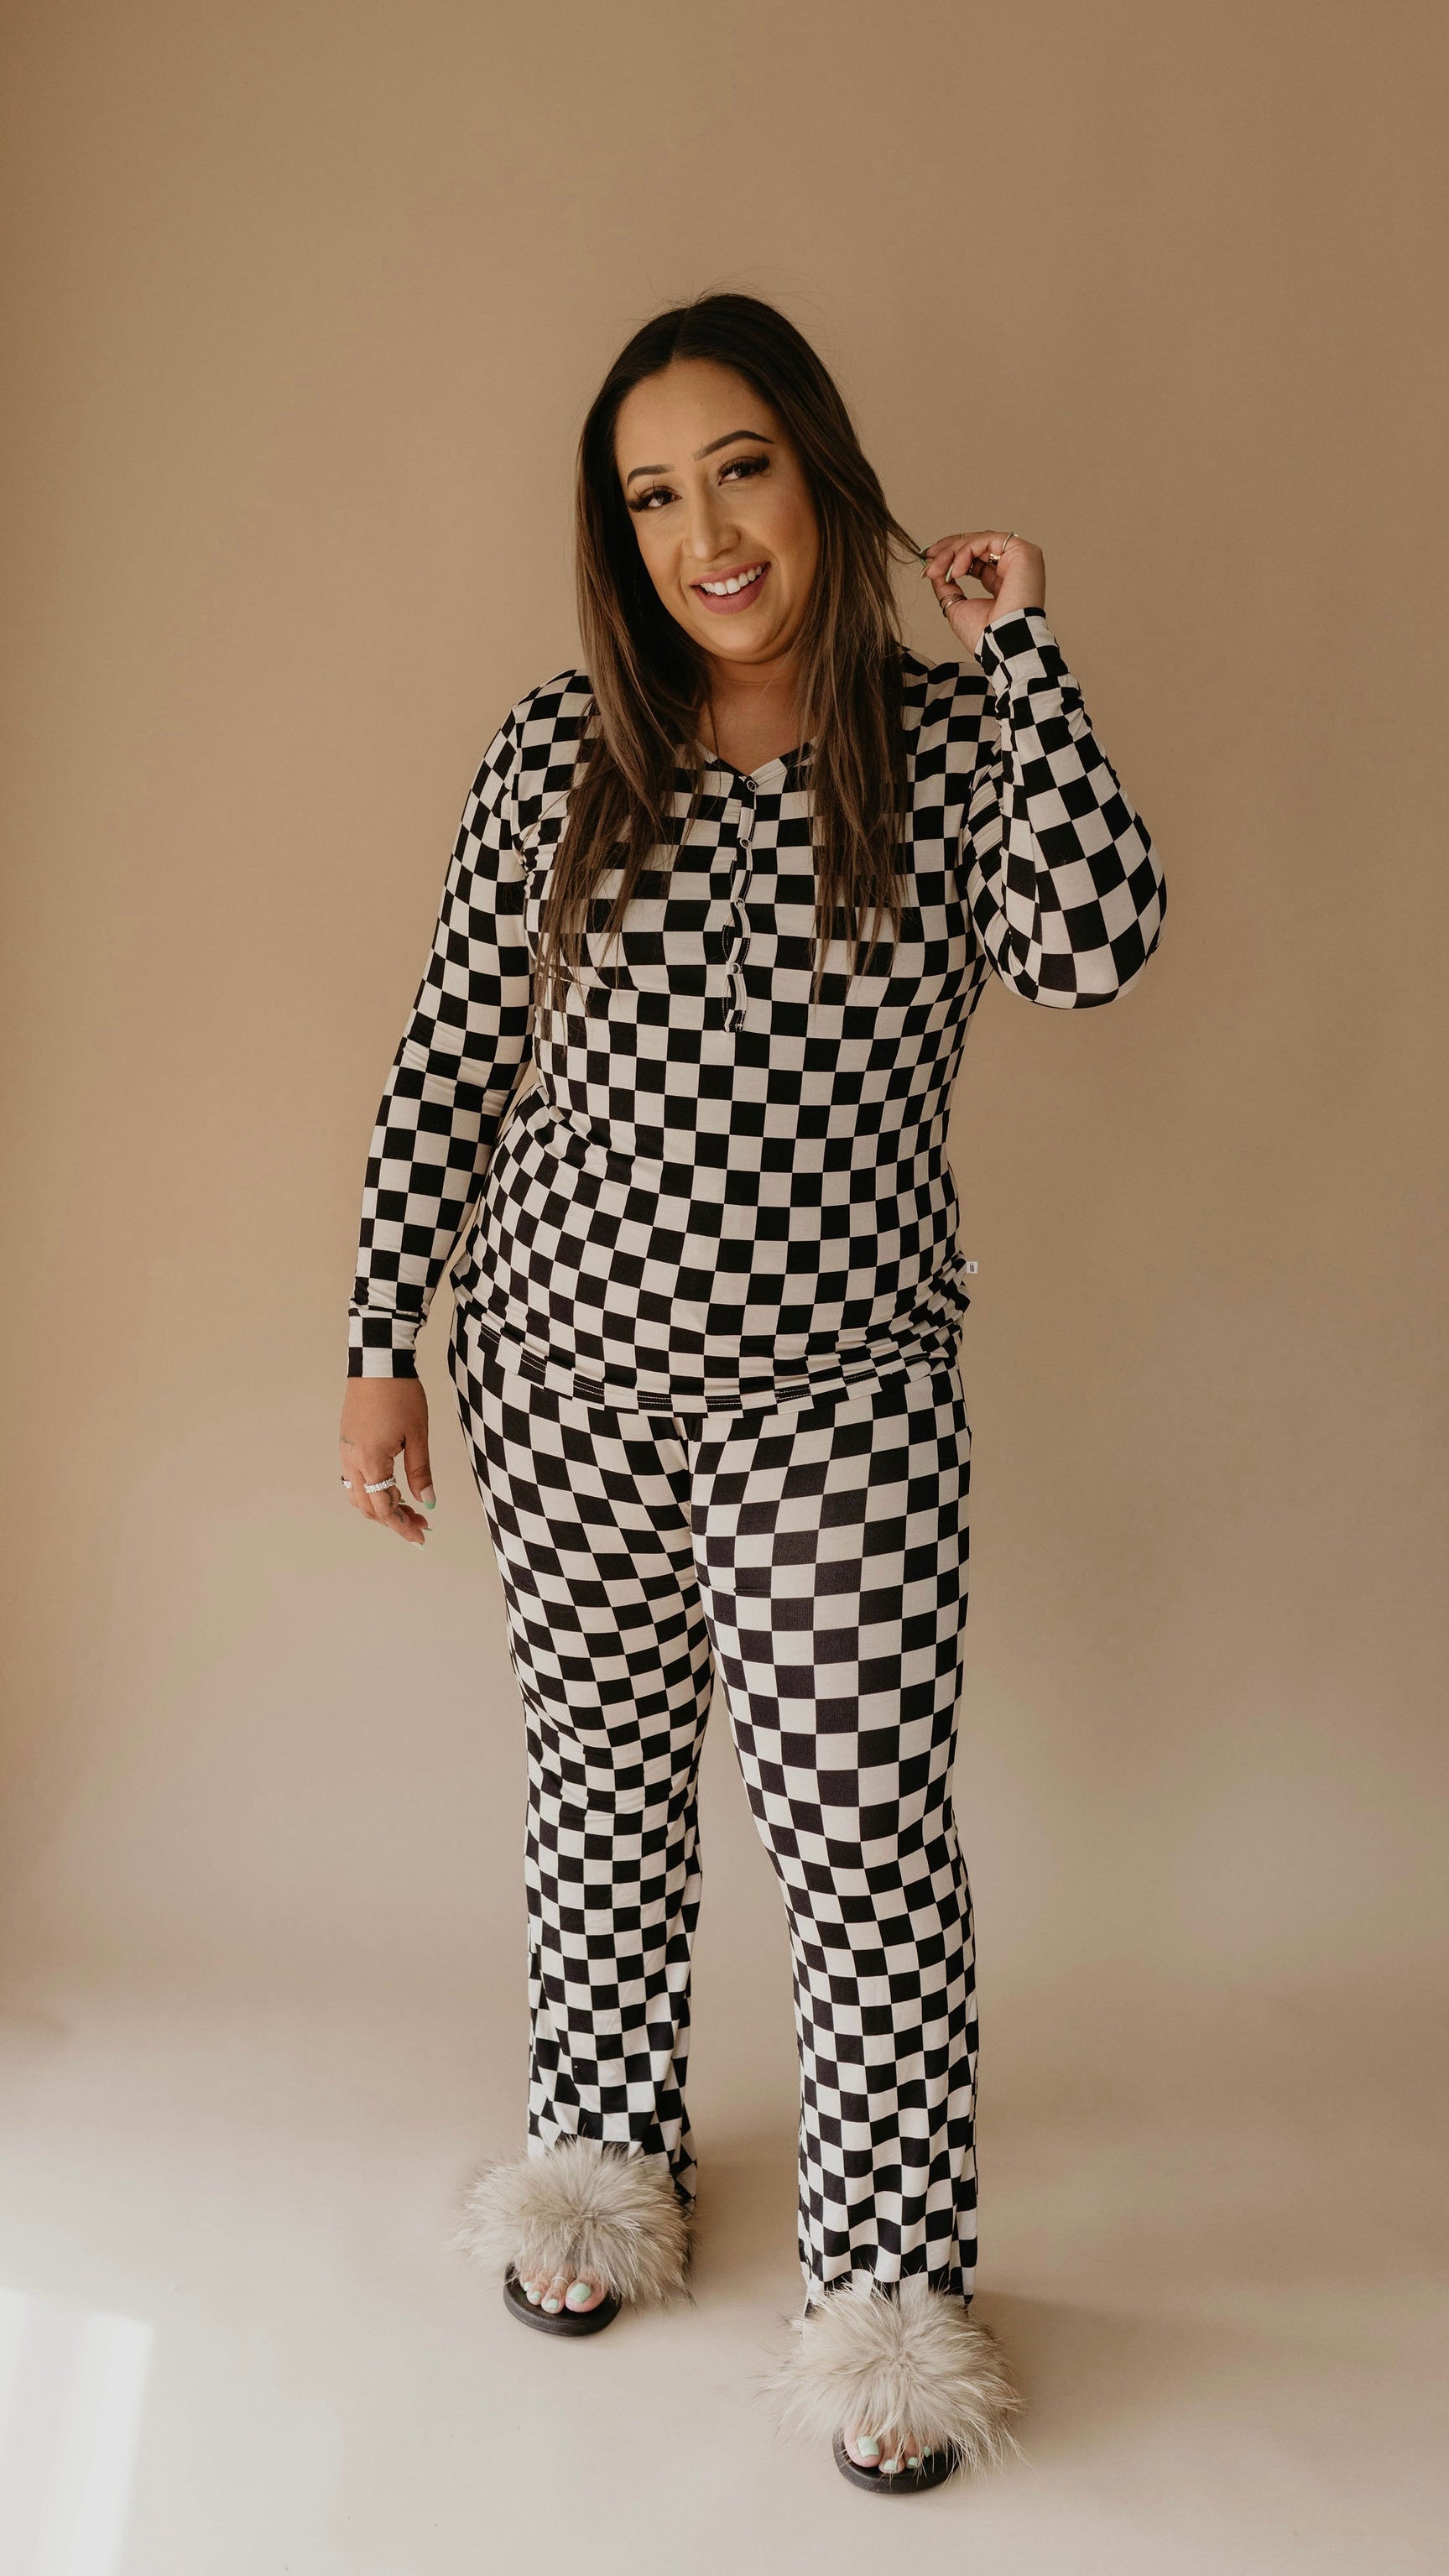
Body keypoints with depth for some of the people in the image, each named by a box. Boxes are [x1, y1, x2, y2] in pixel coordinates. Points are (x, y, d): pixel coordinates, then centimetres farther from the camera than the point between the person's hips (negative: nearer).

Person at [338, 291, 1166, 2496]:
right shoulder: (558, 754, 1)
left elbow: (1098, 950, -20)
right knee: (604, 1782, 16)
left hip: (836, 1390, -2)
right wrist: (386, 1341, 2)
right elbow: (449, 1063, 4)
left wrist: (1018, 641, -13)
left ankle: (893, 2291, 13)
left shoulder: (949, 743, -1)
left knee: (867, 1831, -3)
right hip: (568, 1364, 2)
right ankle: (604, 2165, 38)